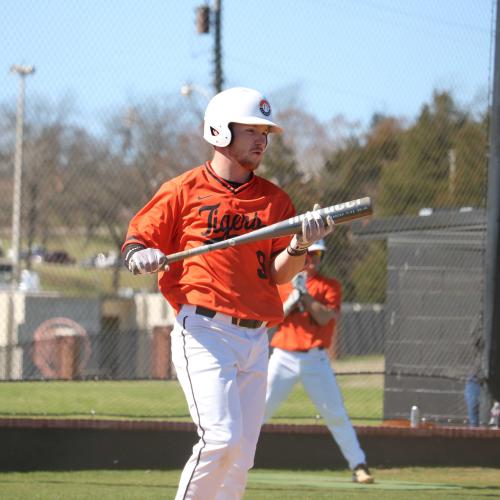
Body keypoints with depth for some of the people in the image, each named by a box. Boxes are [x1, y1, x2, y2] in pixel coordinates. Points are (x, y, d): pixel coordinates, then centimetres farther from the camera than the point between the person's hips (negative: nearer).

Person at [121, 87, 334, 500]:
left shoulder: (275, 199, 12)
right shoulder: (184, 190, 1)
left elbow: (280, 273, 6)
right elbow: (136, 239, 4)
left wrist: (300, 246, -14)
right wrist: (140, 255, -18)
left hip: (256, 339, 5)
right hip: (203, 331, -5)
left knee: (241, 457, 4)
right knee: (221, 439, -19)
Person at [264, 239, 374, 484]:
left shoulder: (331, 286, 5)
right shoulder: (281, 285, 10)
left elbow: (324, 317, -10)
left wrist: (305, 293, -14)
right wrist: (290, 302, -13)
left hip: (315, 360, -1)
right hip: (283, 357, 1)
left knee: (336, 413, -5)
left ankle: (359, 466, -3)